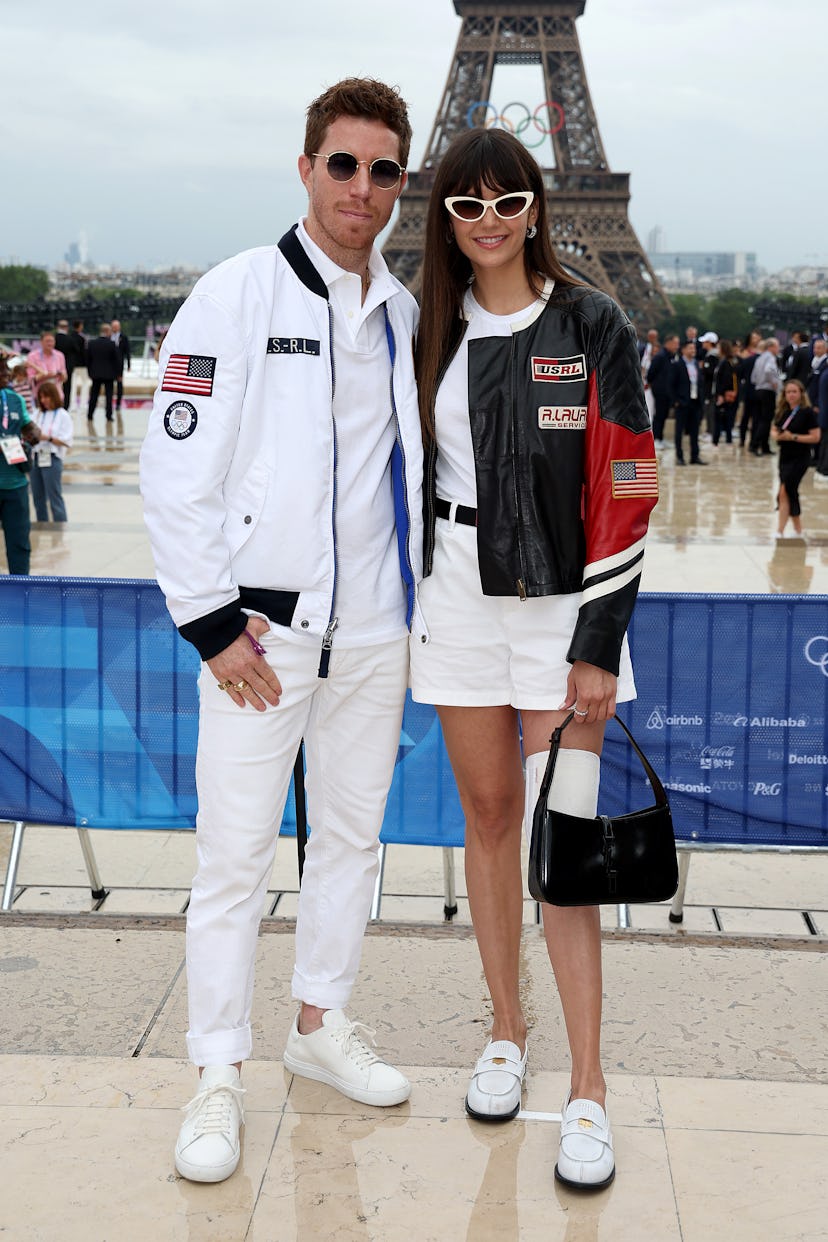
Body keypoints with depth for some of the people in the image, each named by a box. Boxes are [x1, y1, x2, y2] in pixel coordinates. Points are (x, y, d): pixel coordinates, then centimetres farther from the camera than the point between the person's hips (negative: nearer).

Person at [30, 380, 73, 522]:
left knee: (55, 498, -5)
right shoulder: (38, 414, 12)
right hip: (36, 458, 6)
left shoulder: (63, 415, -2)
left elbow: (66, 441, -9)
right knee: (38, 498, 12)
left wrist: (48, 438, -19)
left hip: (52, 459, -6)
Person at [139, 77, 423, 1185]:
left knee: (352, 836, 15)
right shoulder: (238, 296, -6)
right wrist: (212, 621, -13)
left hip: (373, 632, 5)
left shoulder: (404, 313, 10)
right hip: (261, 629, -5)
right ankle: (219, 1075, 12)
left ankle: (323, 1022, 33)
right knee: (235, 856, -1)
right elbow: (177, 469, -10)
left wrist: (414, 607, 13)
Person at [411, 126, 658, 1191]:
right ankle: (506, 1031, 27)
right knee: (488, 814, 11)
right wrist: (406, 603, 10)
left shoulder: (592, 327, -5)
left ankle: (587, 1091, 2)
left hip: (561, 598, -4)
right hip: (459, 594, 4)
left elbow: (626, 495, -8)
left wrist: (599, 644, -12)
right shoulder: (432, 331, 7)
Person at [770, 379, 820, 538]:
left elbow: (815, 437, -14)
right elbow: (773, 430, 17)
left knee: (785, 492, -14)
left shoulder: (807, 412, -10)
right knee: (790, 493, 10)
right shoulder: (782, 411, 7)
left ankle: (780, 531, -8)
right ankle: (798, 530, 24)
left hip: (800, 458, -6)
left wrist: (793, 437, -20)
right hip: (784, 456, 6)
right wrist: (777, 435, -7)